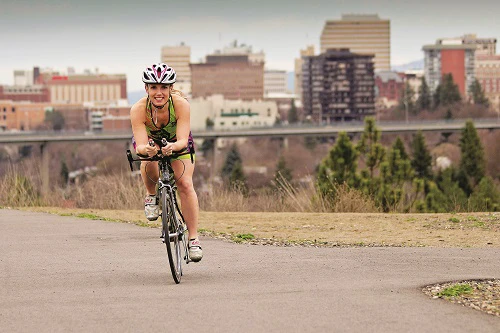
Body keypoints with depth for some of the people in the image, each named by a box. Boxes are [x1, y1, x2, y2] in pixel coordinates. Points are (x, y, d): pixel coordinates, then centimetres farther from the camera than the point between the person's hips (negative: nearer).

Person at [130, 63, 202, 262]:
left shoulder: (181, 104, -34)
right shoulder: (138, 109, -34)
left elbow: (183, 140, -41)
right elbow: (140, 145, -40)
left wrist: (173, 146, -63)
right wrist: (146, 149, -64)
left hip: (177, 143, 0)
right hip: (150, 141, 0)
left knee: (185, 184, -18)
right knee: (149, 165, -34)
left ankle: (193, 239, -12)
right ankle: (151, 197, -2)